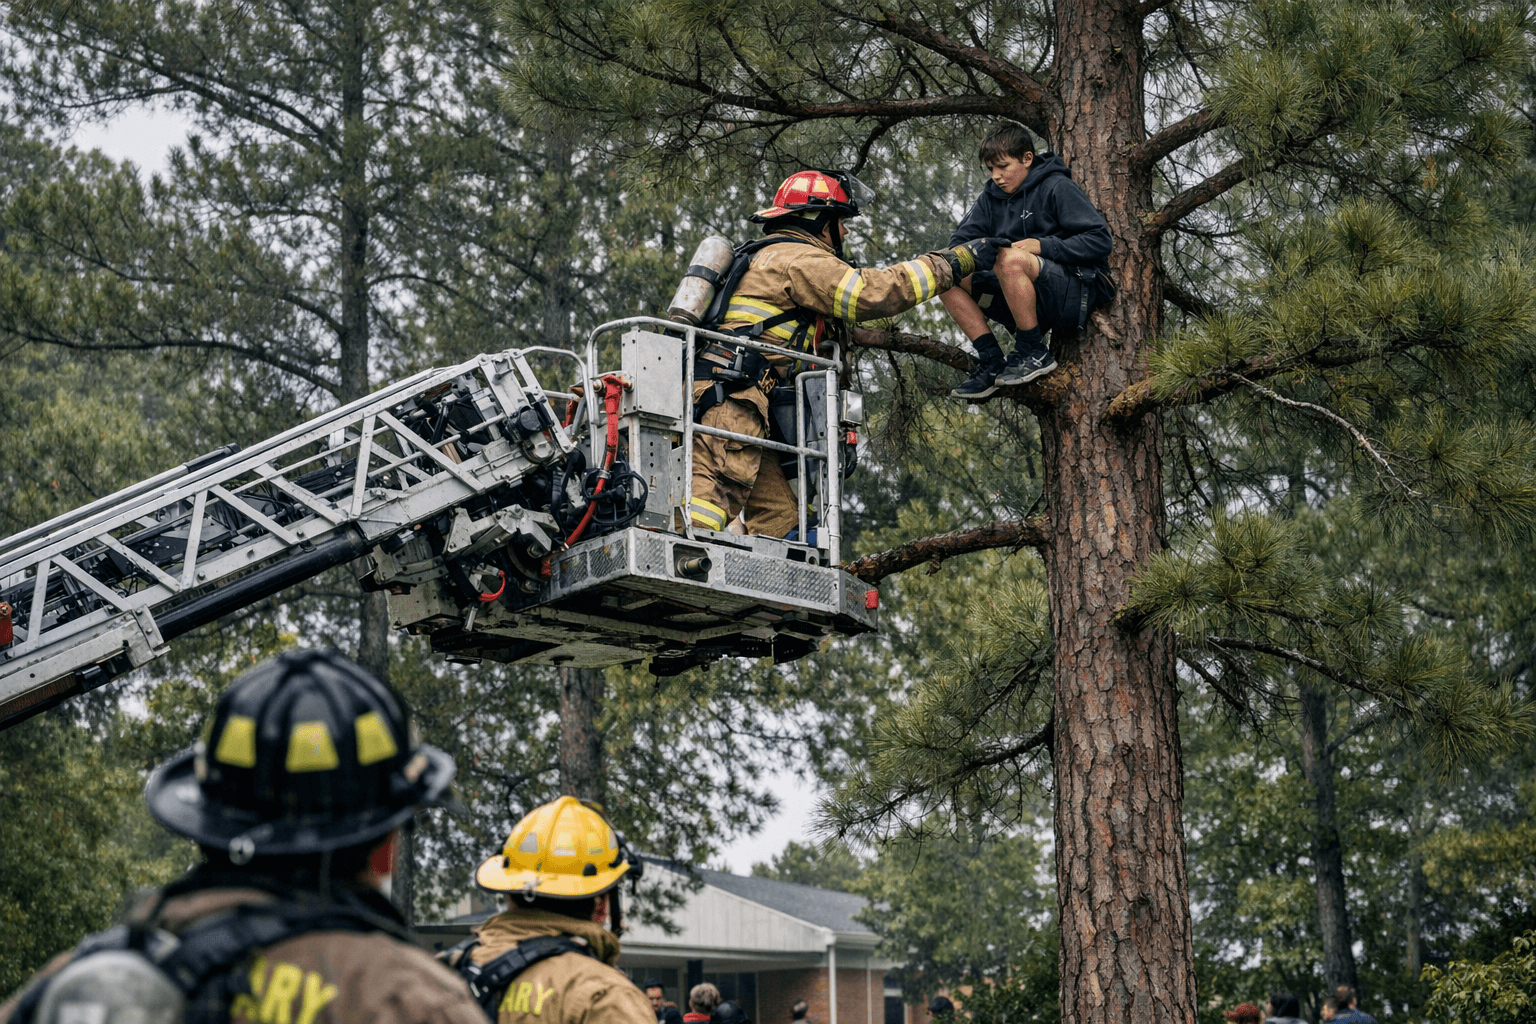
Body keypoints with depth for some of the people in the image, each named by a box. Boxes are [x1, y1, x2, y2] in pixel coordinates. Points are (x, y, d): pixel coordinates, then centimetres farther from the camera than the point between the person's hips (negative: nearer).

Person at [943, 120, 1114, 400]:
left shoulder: (1057, 188, -6)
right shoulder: (992, 196, 13)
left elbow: (1101, 241, -13)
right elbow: (959, 242, 11)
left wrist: (1043, 245, -22)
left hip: (1076, 292, -7)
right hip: (1032, 305, 7)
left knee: (1010, 259, -35)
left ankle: (1034, 354, -20)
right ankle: (992, 362, -10)